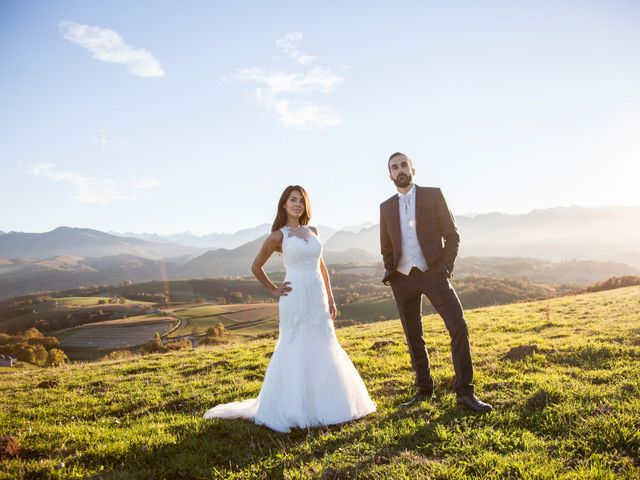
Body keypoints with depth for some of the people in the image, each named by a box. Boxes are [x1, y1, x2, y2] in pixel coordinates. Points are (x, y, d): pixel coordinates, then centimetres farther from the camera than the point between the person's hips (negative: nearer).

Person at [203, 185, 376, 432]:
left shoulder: (312, 231, 13)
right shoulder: (278, 236, -2)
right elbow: (256, 266, 5)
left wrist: (330, 298, 14)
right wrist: (274, 290, 3)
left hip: (318, 299, 6)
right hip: (295, 300, -6)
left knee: (323, 350, 10)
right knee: (296, 351, 1)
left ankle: (322, 404, 26)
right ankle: (293, 409, 14)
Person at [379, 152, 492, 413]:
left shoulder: (433, 195, 2)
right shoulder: (386, 207, 10)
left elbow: (452, 234, 1)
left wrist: (445, 267, -8)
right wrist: (390, 273, 5)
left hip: (433, 273, -3)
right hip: (402, 278, 3)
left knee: (458, 327, -14)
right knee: (413, 336, 9)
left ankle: (464, 391, -4)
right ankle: (423, 389, 22)